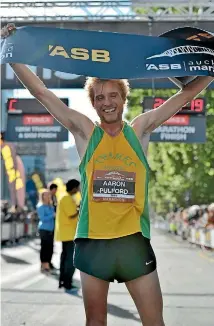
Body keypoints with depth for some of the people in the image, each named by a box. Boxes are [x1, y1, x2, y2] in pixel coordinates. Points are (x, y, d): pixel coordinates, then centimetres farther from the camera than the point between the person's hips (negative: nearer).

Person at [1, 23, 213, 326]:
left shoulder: (139, 129, 5)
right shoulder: (85, 132, 3)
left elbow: (187, 92, 7)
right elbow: (41, 92, 2)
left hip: (134, 240, 0)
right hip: (93, 241, 0)